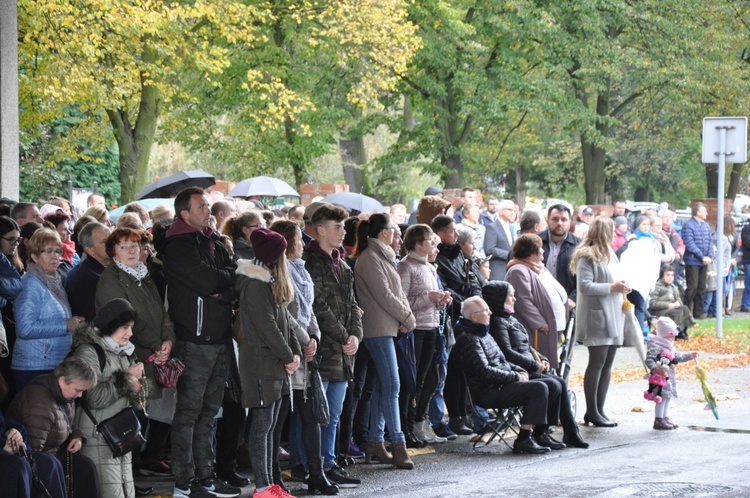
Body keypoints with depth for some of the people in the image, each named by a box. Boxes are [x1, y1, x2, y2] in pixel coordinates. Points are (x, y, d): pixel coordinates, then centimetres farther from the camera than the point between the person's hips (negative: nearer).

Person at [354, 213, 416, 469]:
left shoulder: (381, 256, 19)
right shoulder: (370, 259, -12)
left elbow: (397, 291, 18)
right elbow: (384, 295, -16)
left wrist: (406, 316, 1)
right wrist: (407, 318, -7)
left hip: (388, 328, 10)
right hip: (378, 329, -10)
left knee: (383, 384, 11)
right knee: (391, 385, -12)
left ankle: (375, 439, 15)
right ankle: (398, 444, -14)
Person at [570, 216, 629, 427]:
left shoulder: (609, 255, 20)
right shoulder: (587, 257, -10)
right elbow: (584, 286, -19)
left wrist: (622, 286, 7)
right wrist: (611, 287, -19)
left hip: (612, 316, 9)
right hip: (596, 317, -9)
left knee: (607, 364, 8)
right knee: (597, 363, -8)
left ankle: (598, 410, 13)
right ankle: (592, 412, -4)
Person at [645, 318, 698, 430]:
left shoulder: (671, 348, 17)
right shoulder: (655, 346, -16)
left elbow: (679, 357, 30)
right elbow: (649, 360, -24)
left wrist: (691, 355, 24)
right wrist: (656, 369, -38)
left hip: (669, 378, 10)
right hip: (660, 378, -10)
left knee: (667, 398, 15)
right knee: (662, 398, -9)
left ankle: (665, 418, 24)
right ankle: (658, 420, -4)